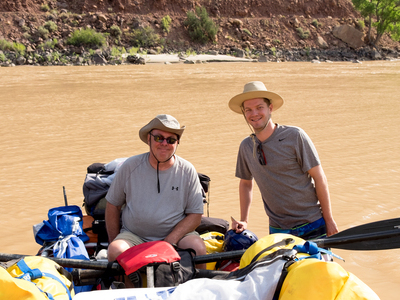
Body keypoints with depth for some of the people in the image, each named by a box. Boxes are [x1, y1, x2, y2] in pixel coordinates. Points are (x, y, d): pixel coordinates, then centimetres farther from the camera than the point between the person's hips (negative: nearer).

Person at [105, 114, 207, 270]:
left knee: (198, 247, -28)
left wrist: (170, 241, -14)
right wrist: (114, 242, 5)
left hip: (176, 234, 0)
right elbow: (113, 205, 10)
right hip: (134, 235, 0)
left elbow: (195, 215, -1)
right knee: (116, 252, -30)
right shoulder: (130, 166, -1)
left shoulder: (187, 171, -1)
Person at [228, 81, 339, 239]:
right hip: (277, 229, 4)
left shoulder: (295, 136, -10)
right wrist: (243, 221, 11)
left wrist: (329, 220, -8)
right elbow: (245, 182, 19)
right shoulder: (246, 146, 3)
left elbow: (319, 178, -8)